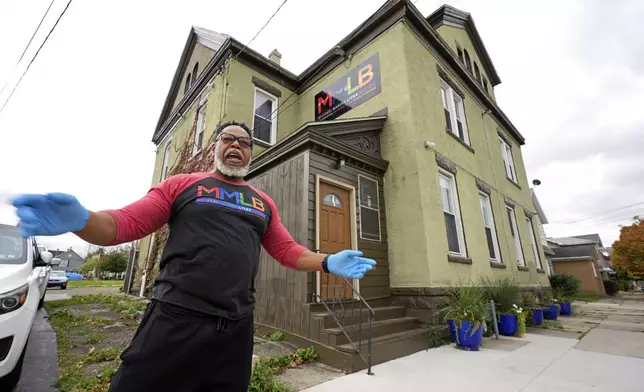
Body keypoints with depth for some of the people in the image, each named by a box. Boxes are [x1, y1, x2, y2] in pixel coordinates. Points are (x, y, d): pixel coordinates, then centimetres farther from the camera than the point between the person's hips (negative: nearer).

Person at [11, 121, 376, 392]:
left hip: (236, 328, 4)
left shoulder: (264, 203, 11)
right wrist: (81, 219, -22)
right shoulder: (182, 184, 4)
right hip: (175, 318, -3)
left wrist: (327, 262, -4)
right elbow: (125, 223, -1)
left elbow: (288, 250, 11)